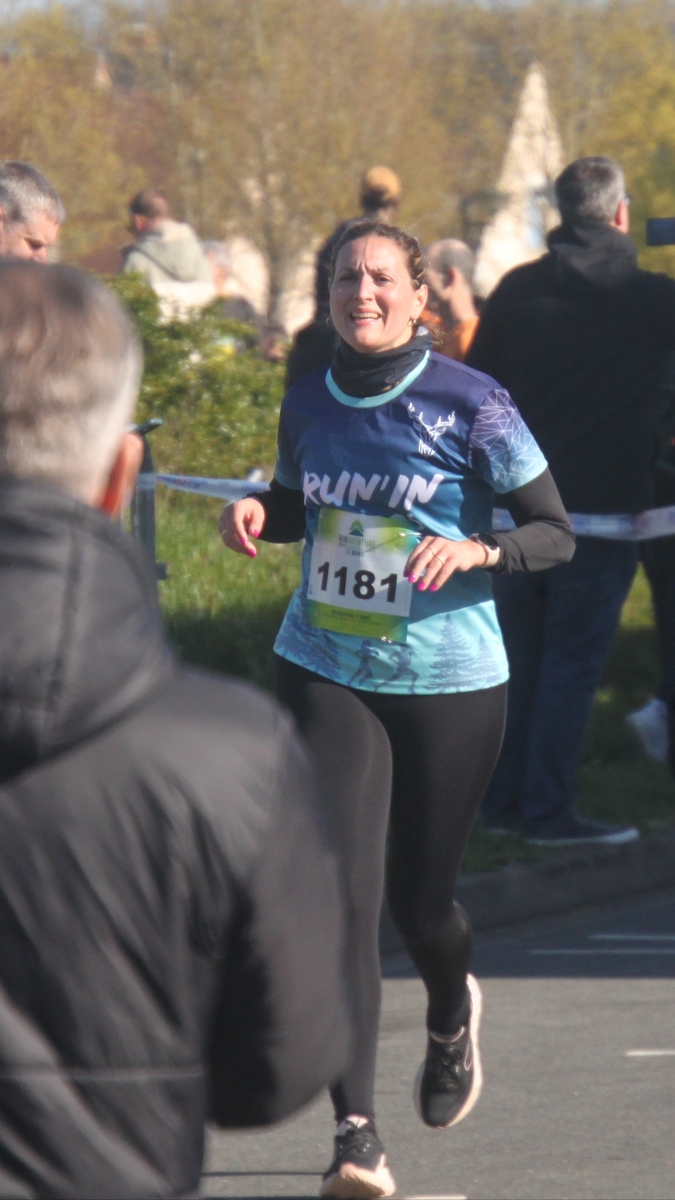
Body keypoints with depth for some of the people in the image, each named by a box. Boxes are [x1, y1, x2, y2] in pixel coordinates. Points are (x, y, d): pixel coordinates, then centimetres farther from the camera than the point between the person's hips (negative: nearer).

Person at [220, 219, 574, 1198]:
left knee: (420, 899, 10)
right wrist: (257, 515, -2)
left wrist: (478, 549, -24)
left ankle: (452, 1017, 47)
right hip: (325, 675, 2)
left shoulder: (470, 406, -10)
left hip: (449, 679, -2)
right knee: (341, 892, -11)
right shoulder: (309, 404, 2)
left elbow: (556, 532, -5)